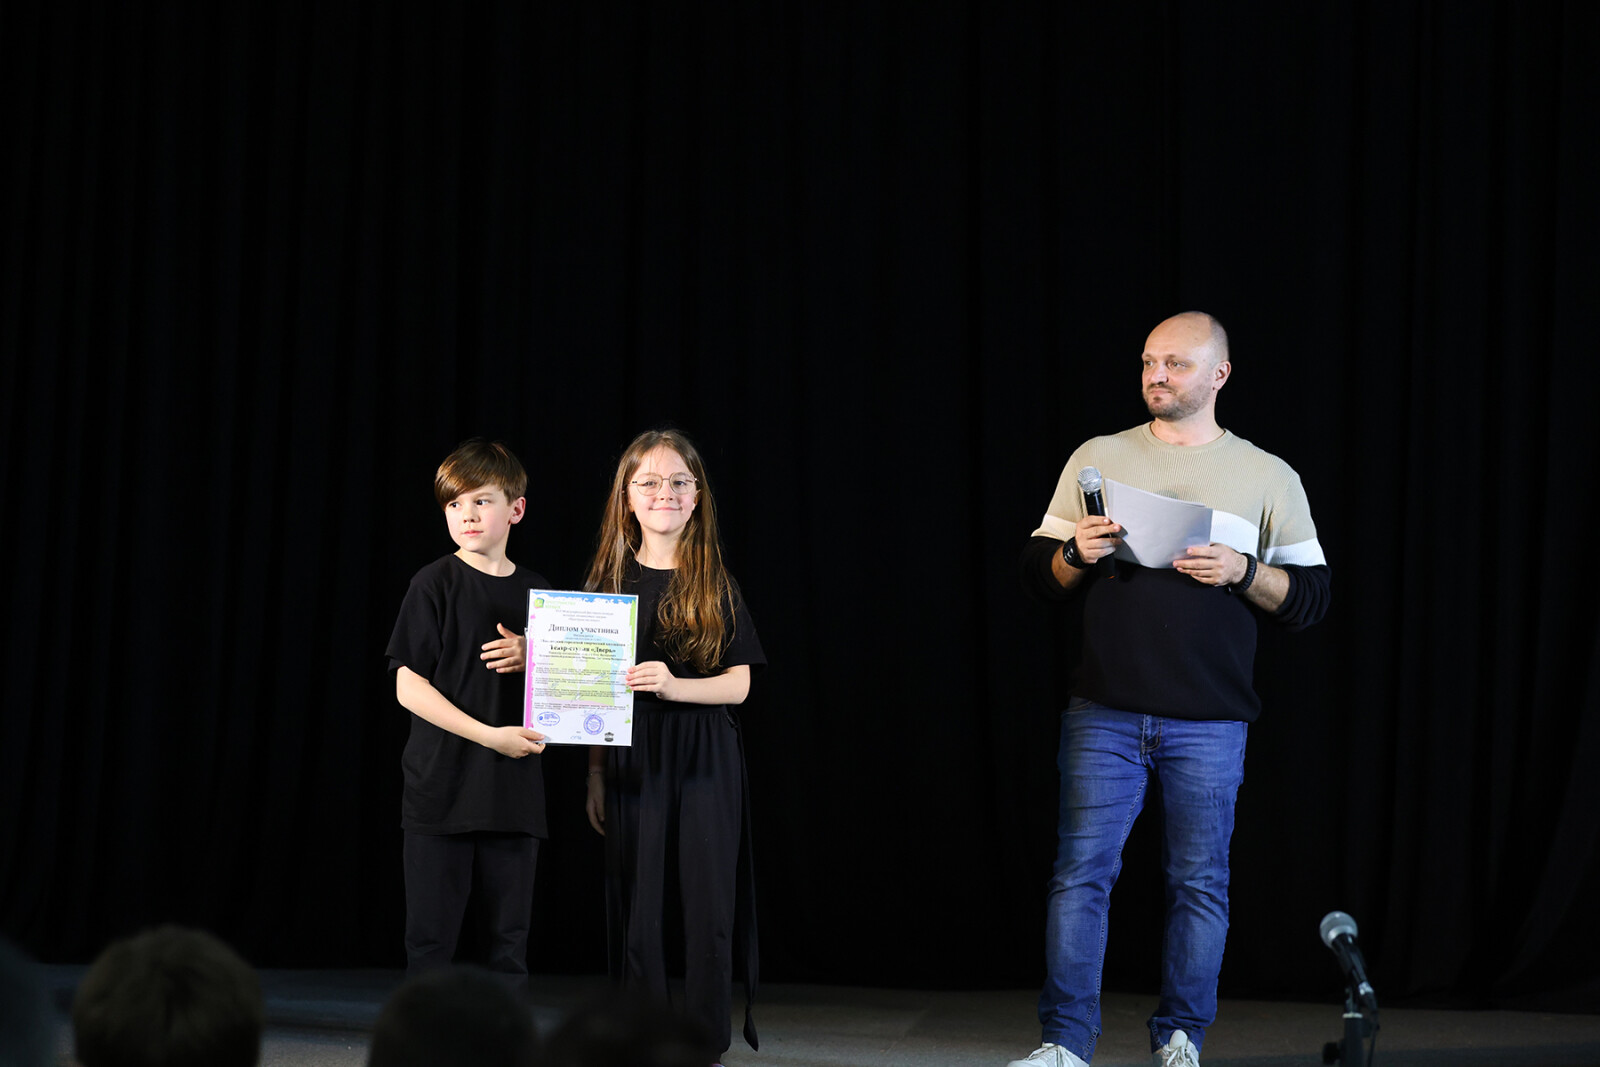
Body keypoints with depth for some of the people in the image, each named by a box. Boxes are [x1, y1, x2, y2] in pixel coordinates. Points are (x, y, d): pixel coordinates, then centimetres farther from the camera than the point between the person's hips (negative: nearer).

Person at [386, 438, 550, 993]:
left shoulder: (534, 591, 10)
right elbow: (408, 686, -9)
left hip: (514, 791, 4)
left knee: (510, 937, 7)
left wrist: (531, 660, -7)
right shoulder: (435, 583, -3)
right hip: (441, 787, -4)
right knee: (431, 937, 0)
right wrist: (490, 735, -17)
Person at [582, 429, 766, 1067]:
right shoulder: (610, 582, 6)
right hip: (633, 762, 1)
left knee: (710, 911, -2)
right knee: (637, 911, 1)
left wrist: (672, 685, -17)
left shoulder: (716, 586, 4)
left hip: (706, 760, -1)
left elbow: (738, 683, -1)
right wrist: (595, 775, 3)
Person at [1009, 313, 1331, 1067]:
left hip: (1209, 722, 0)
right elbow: (1037, 572, 12)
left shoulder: (1269, 479, 7)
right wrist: (1075, 556, -9)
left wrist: (1243, 571, -11)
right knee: (1081, 871, -4)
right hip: (1105, 714, 1)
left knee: (1199, 882, 3)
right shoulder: (1097, 459, 10)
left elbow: (1310, 596, 6)